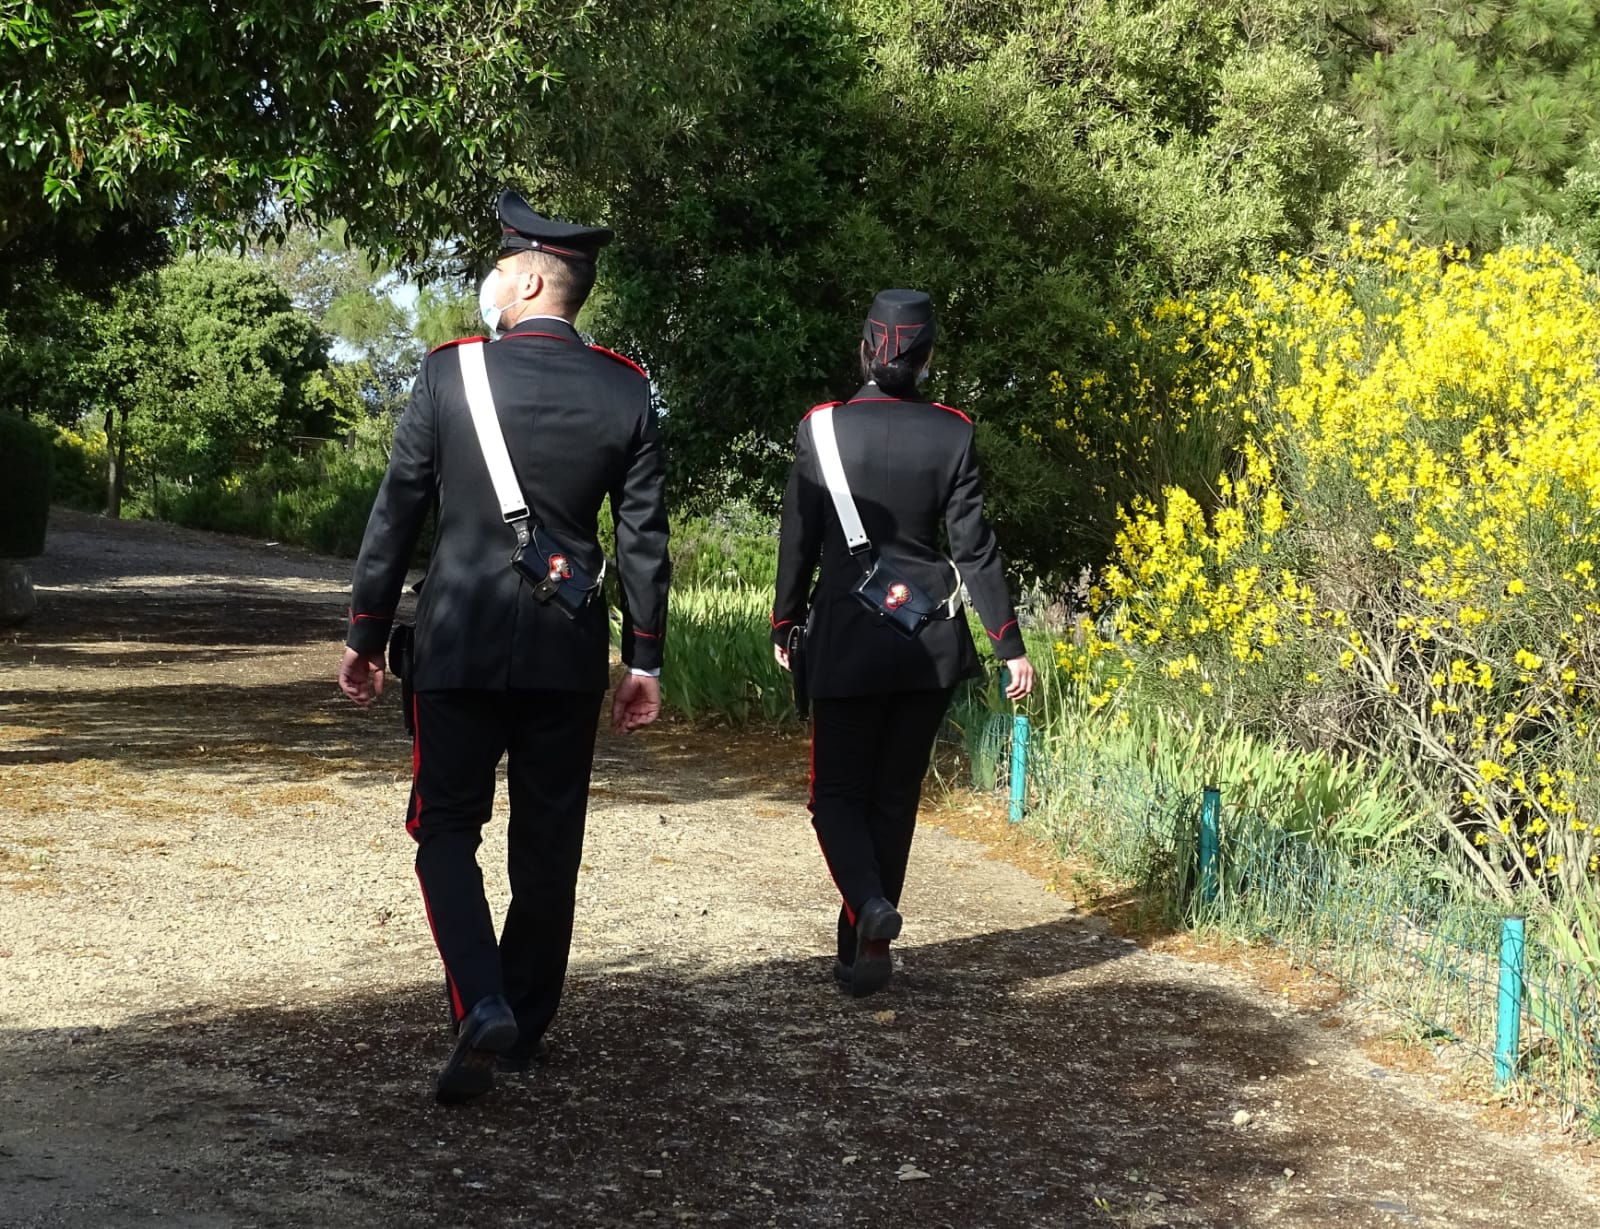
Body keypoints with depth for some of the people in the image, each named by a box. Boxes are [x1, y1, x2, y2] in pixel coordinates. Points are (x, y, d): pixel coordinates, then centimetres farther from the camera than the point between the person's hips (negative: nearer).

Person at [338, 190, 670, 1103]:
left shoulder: (451, 371, -6)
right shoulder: (627, 391, 0)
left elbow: (398, 511, -4)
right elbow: (644, 537, 1)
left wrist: (366, 634, 5)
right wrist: (645, 661, 8)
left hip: (461, 642, -2)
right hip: (568, 650, 2)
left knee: (447, 828, 7)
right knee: (549, 843, 12)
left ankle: (483, 1006, -12)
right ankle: (527, 1028, 21)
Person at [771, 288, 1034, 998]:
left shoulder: (823, 428, -6)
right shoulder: (951, 434, -3)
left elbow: (799, 538, -2)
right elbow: (974, 546, -4)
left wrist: (785, 625, 12)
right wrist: (1010, 644, 1)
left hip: (847, 637, -2)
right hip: (929, 642, 2)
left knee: (839, 792, 9)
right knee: (895, 797, 13)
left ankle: (868, 905, -19)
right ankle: (863, 953, 16)